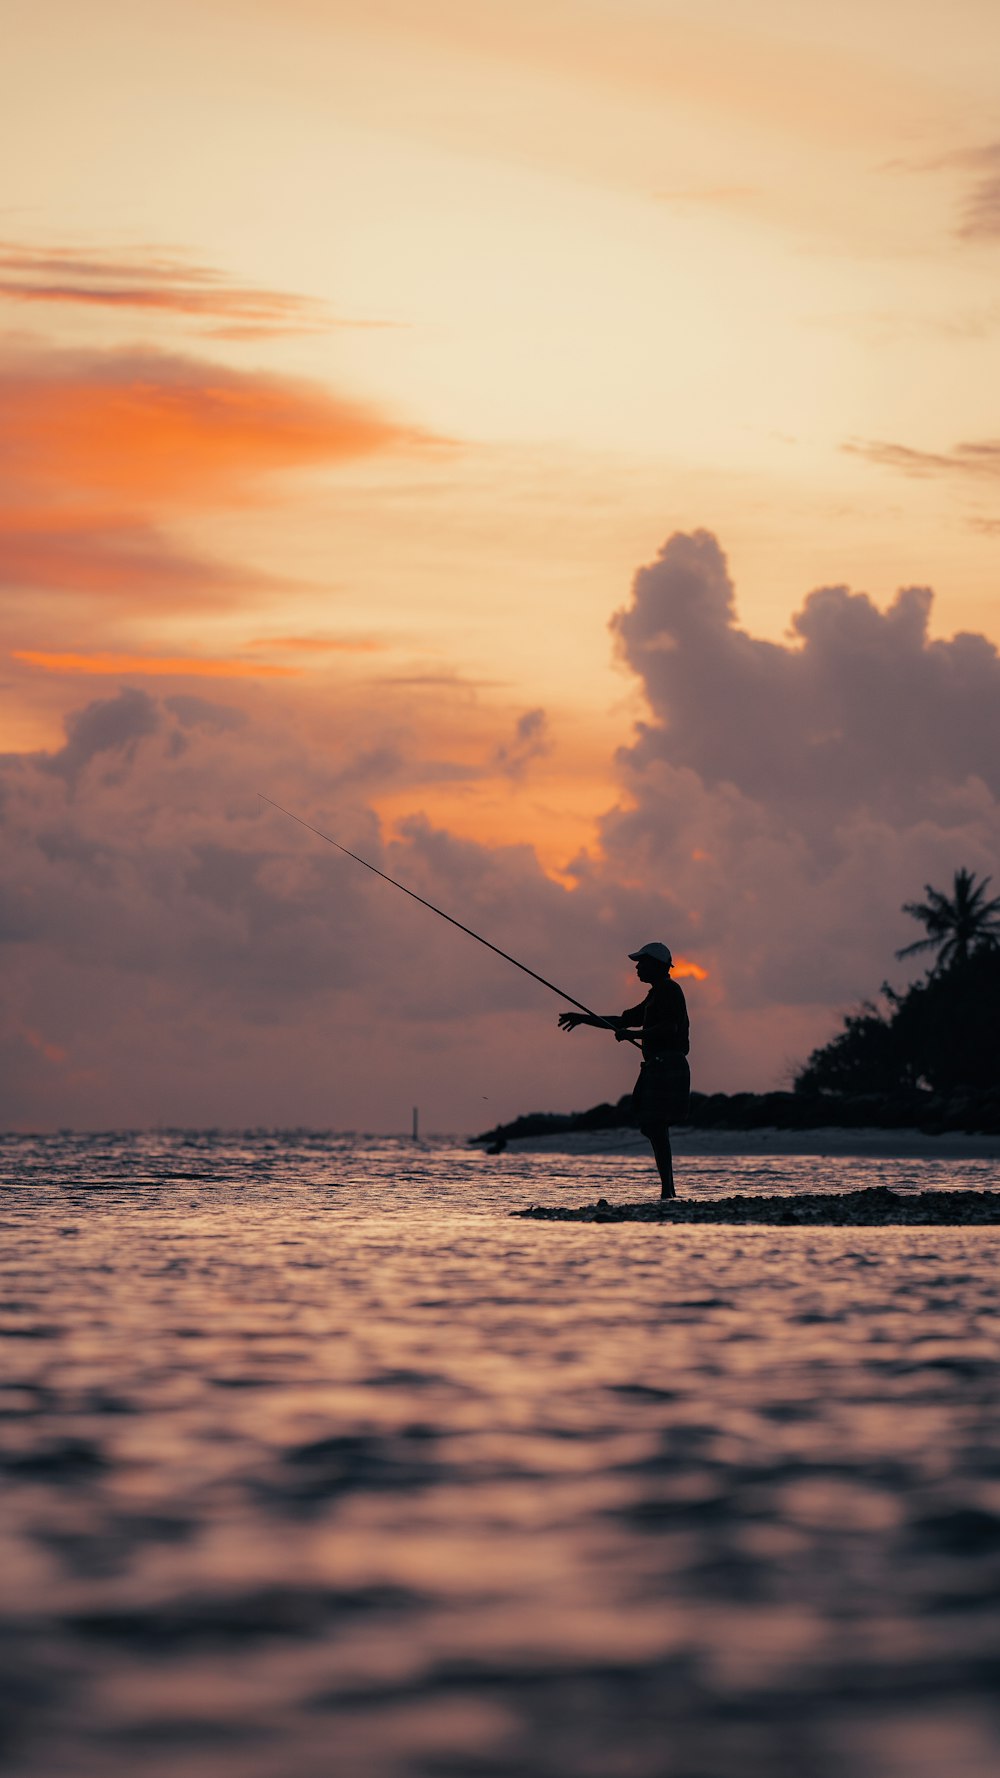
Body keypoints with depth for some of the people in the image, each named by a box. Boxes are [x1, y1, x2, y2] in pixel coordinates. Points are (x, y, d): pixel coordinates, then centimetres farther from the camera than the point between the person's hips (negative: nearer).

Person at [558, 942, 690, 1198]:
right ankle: (668, 1191, 8)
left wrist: (633, 1034, -22)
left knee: (656, 1127, -15)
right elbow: (624, 1020, 31)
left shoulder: (669, 990, -7)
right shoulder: (657, 994, 24)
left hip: (667, 1068, -10)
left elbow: (669, 1028, -21)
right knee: (653, 1128, 8)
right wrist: (585, 1019, 28)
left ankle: (667, 1191, -20)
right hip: (658, 1069, 10)